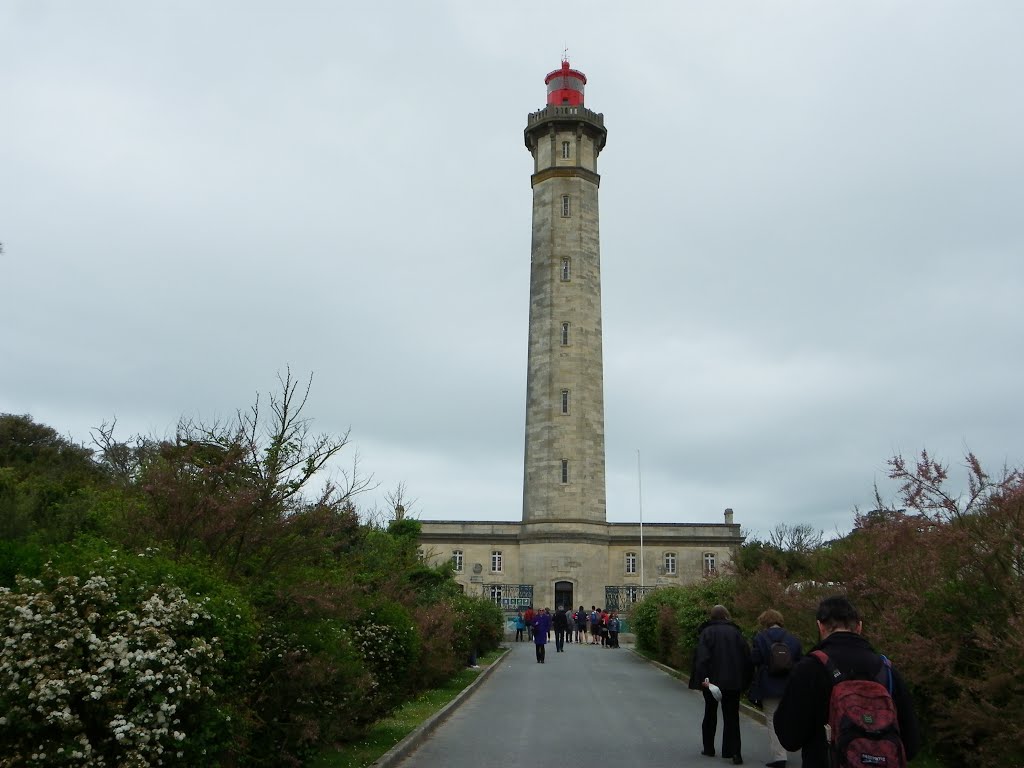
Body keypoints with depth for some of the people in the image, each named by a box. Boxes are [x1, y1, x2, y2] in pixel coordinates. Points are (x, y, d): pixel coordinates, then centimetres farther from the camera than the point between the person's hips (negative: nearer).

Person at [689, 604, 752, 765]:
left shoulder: (707, 632, -4)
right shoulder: (735, 632, 4)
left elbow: (701, 656, -17)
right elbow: (747, 656, 3)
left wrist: (702, 677, -20)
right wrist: (745, 681, 8)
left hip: (712, 680, -2)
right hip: (733, 682, 2)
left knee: (710, 714, 15)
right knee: (732, 717, 7)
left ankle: (709, 748, 20)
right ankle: (733, 752, -3)